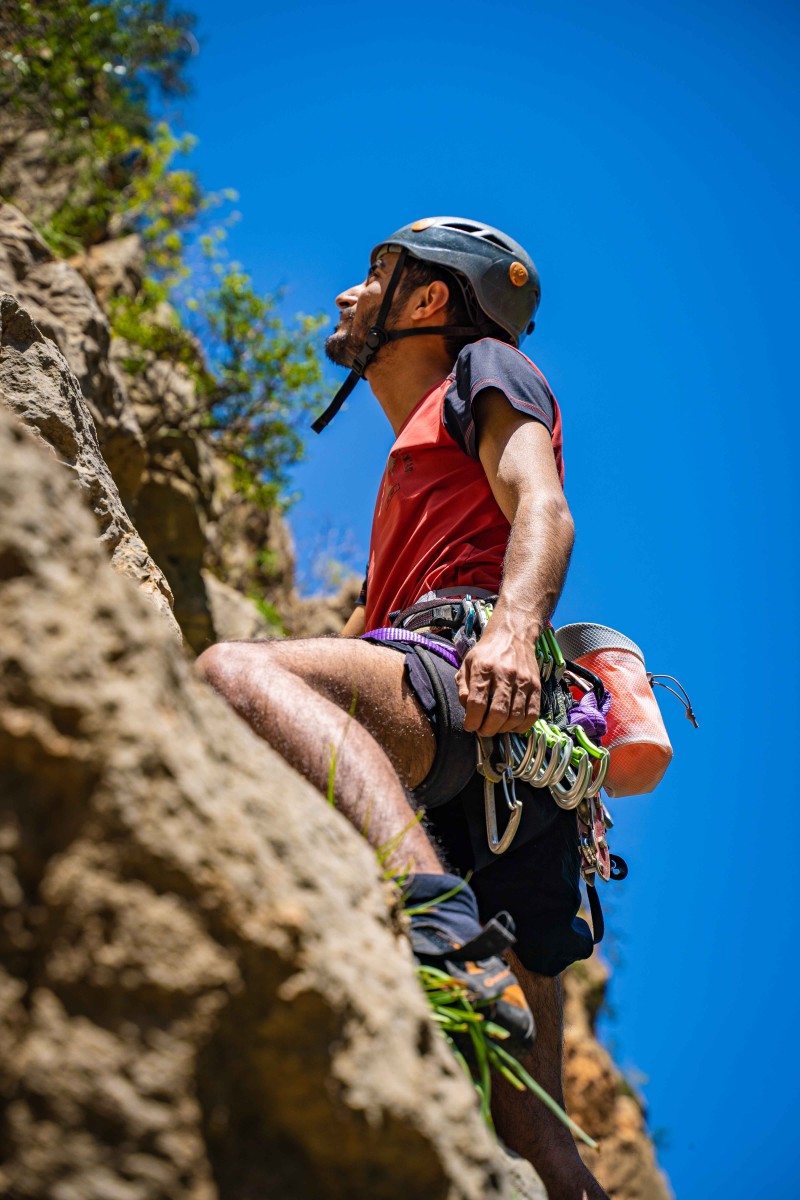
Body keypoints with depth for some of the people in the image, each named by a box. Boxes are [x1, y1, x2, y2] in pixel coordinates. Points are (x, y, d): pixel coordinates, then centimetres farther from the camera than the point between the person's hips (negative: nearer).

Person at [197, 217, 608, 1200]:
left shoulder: (488, 370, 17)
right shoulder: (409, 471, 42)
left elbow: (543, 508, -4)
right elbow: (356, 642, 37)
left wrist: (514, 627, -26)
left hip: (482, 682, -9)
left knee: (235, 672, -35)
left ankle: (447, 926, -53)